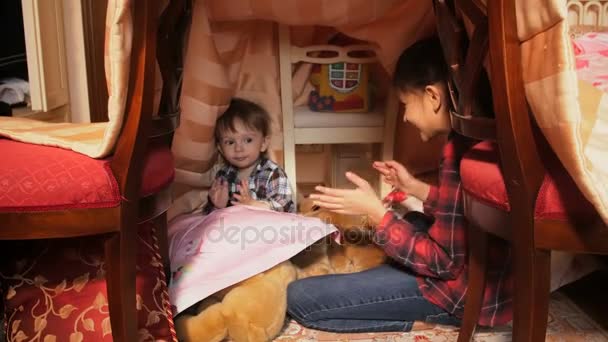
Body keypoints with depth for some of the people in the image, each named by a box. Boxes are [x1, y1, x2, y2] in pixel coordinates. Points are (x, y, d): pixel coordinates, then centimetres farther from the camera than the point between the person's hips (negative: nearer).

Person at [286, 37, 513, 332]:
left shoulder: (459, 150, -24)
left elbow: (444, 261, -22)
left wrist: (375, 212, -18)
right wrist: (414, 187, 17)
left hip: (466, 290, -10)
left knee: (298, 298, -13)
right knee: (413, 221, 40)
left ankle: (423, 316, -4)